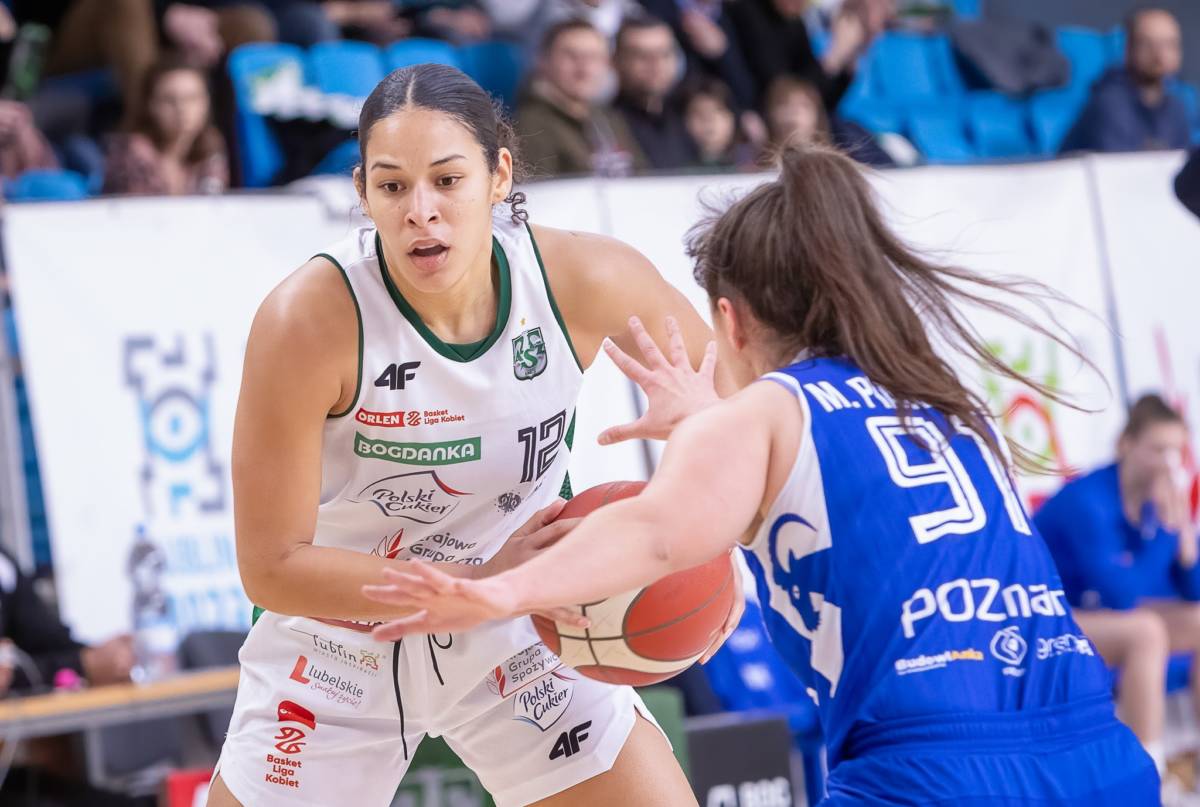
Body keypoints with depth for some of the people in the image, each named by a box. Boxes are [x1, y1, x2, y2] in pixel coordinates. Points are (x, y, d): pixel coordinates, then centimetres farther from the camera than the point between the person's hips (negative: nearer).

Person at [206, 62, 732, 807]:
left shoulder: (585, 280, -20)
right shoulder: (309, 321, -28)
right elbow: (272, 567, -23)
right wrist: (482, 583, -30)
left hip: (520, 637, 3)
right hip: (343, 637, -2)